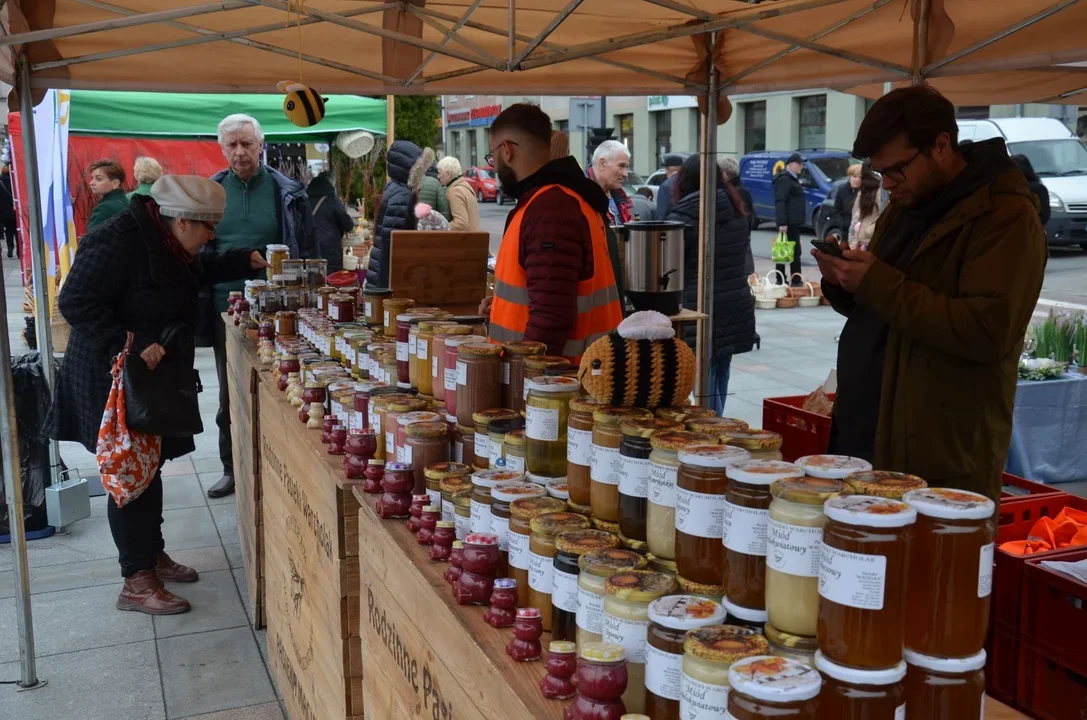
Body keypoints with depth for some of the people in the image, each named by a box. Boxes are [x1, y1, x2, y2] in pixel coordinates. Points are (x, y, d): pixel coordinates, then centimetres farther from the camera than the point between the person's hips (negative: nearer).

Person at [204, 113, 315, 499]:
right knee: (230, 394, 12)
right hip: (227, 308, 2)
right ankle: (232, 468, 25)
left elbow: (308, 252, 0)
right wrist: (202, 303, 3)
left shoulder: (287, 192, -3)